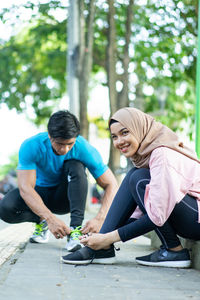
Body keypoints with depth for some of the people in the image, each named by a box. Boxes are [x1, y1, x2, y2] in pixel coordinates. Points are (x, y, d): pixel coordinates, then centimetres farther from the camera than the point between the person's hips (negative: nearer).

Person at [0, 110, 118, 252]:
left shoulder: (84, 149, -25)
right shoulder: (31, 146, -27)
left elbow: (111, 185, -23)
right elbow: (25, 187, -34)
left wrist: (99, 219, -40)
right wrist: (50, 218, -49)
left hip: (66, 198, 0)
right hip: (40, 195, 0)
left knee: (75, 166, -30)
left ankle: (75, 228, -30)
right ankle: (41, 221, 0)